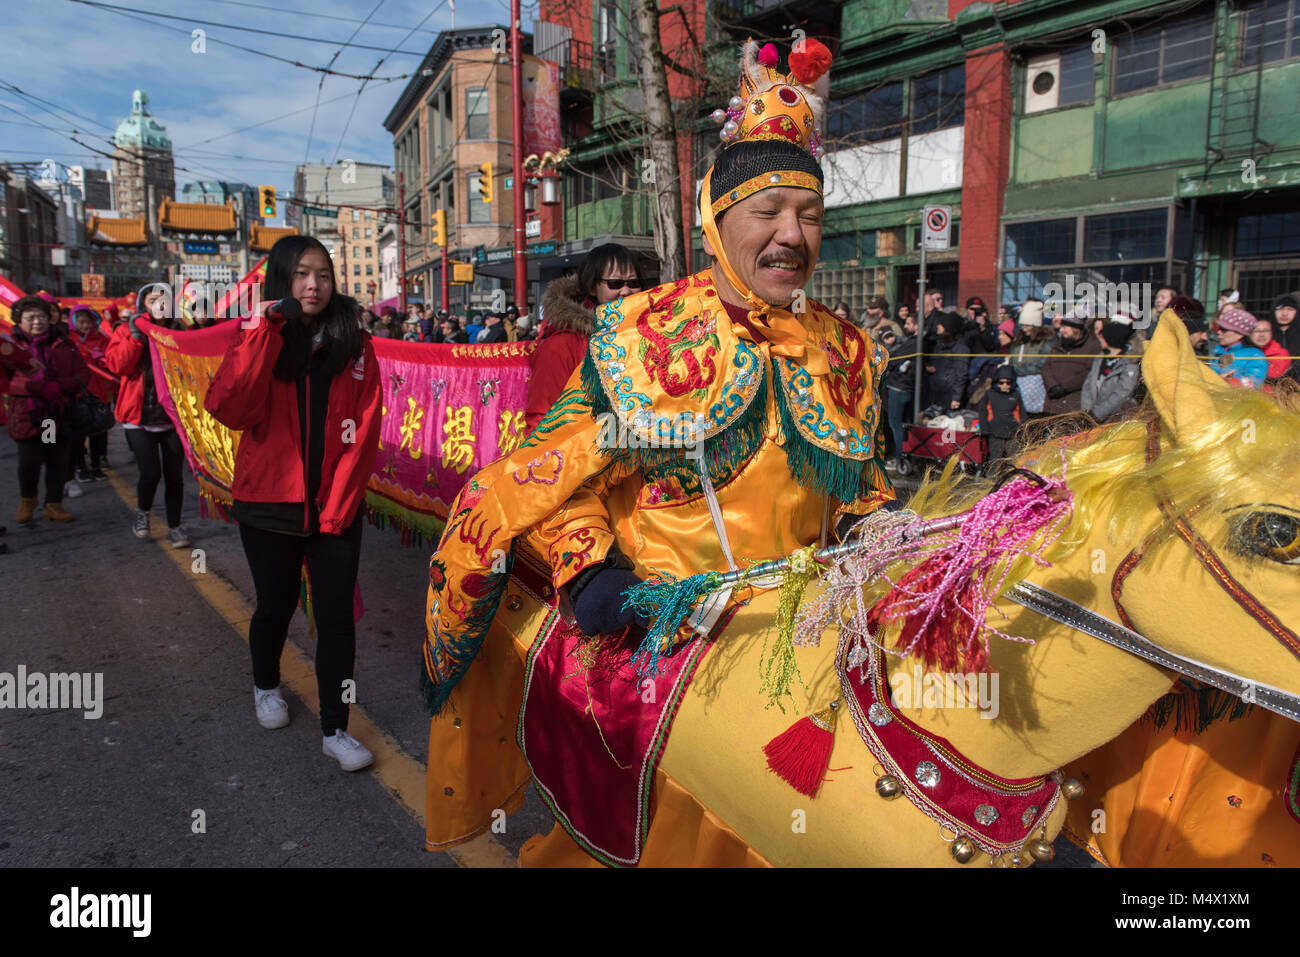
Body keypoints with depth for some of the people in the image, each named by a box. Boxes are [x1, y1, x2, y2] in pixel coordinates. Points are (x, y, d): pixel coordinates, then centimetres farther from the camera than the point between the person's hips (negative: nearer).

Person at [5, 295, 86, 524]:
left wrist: (59, 386, -14)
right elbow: (8, 381, -10)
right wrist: (42, 389, -21)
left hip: (59, 413, 3)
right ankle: (27, 500, 27)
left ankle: (54, 505, 20)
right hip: (27, 415, -3)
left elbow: (80, 374, 5)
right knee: (29, 461, 1)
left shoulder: (63, 344, 10)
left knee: (58, 462, 7)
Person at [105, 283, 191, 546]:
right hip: (139, 418, -1)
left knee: (174, 475, 5)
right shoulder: (128, 332, 5)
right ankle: (142, 512, 22)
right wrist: (137, 336, -15)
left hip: (173, 416, 1)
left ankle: (174, 527, 20)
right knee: (150, 473, -8)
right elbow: (117, 364, -10)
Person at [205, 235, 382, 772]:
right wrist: (262, 334, -21)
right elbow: (229, 411, -18)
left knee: (336, 617, -2)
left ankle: (335, 730, 9)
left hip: (335, 507, 0)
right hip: (269, 504, 0)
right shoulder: (256, 341, 0)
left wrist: (339, 503, -10)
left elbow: (363, 431, -4)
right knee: (276, 604, 16)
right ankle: (266, 687, 44)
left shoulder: (354, 346, 0)